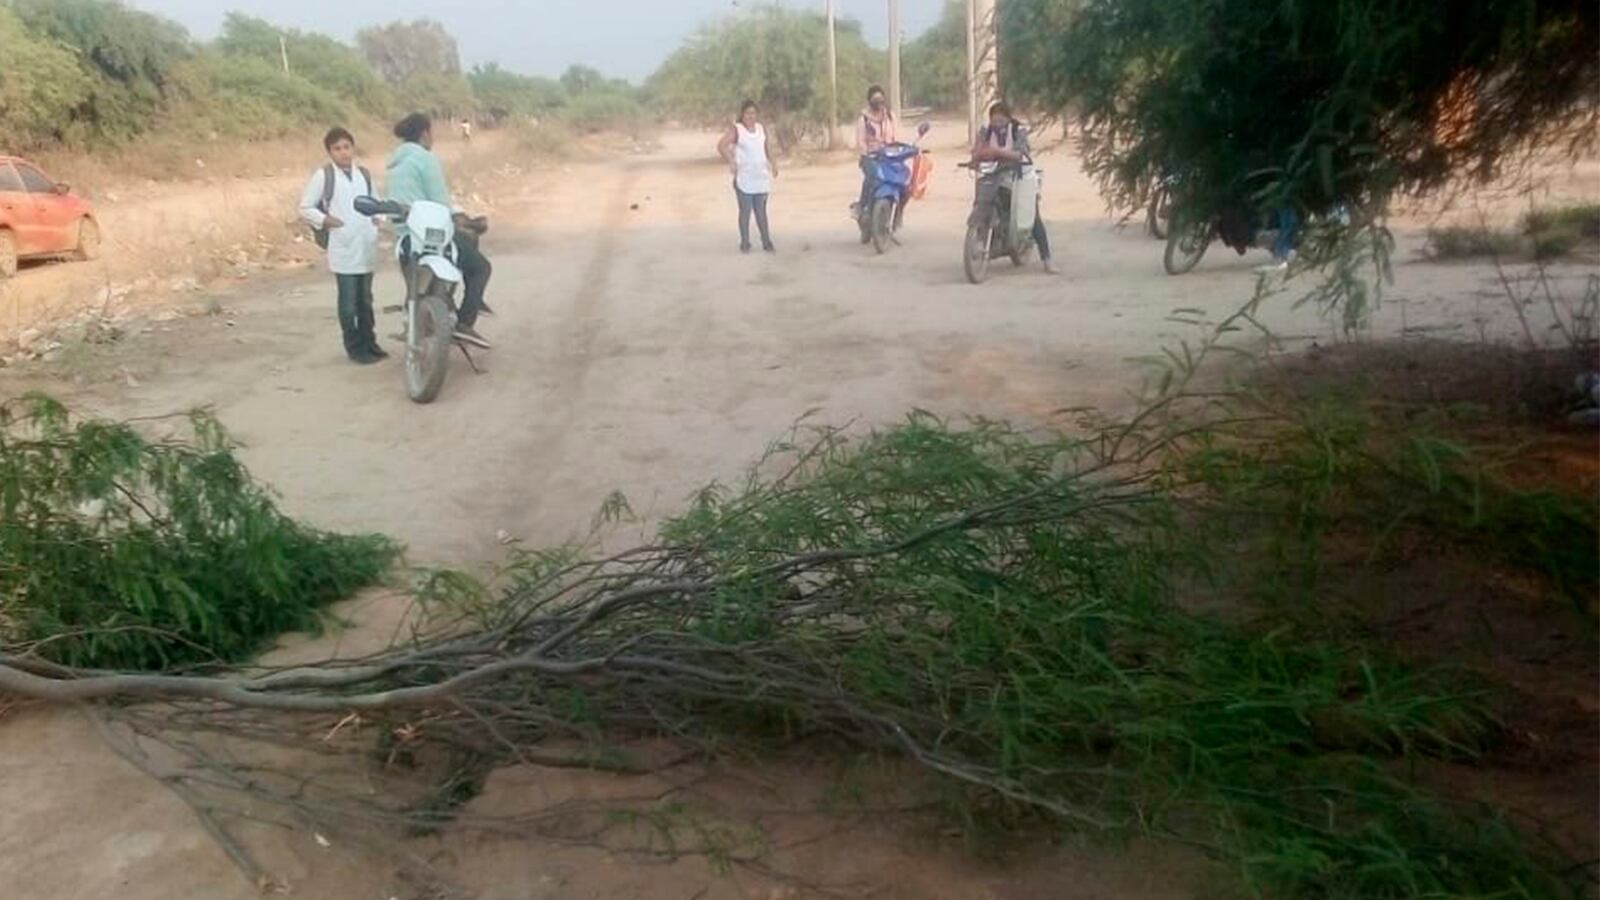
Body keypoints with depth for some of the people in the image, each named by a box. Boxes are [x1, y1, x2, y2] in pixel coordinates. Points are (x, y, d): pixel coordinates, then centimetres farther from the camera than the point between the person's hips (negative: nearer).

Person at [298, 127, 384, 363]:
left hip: (366, 247, 5)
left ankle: (369, 341, 25)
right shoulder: (322, 176, -5)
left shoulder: (364, 174, 10)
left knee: (365, 300, 15)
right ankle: (354, 347, 8)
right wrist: (326, 221, -15)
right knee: (348, 302, 0)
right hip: (343, 249, -5)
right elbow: (305, 208, -4)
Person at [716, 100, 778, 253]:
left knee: (761, 211, 8)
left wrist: (773, 163, 14)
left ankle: (767, 243, 13)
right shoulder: (736, 129, -8)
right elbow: (721, 145, -17)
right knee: (745, 211, 0)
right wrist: (731, 163, -22)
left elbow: (767, 147, 19)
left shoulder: (761, 128, 7)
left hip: (761, 177, 4)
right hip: (743, 178, -4)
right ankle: (745, 244, 8)